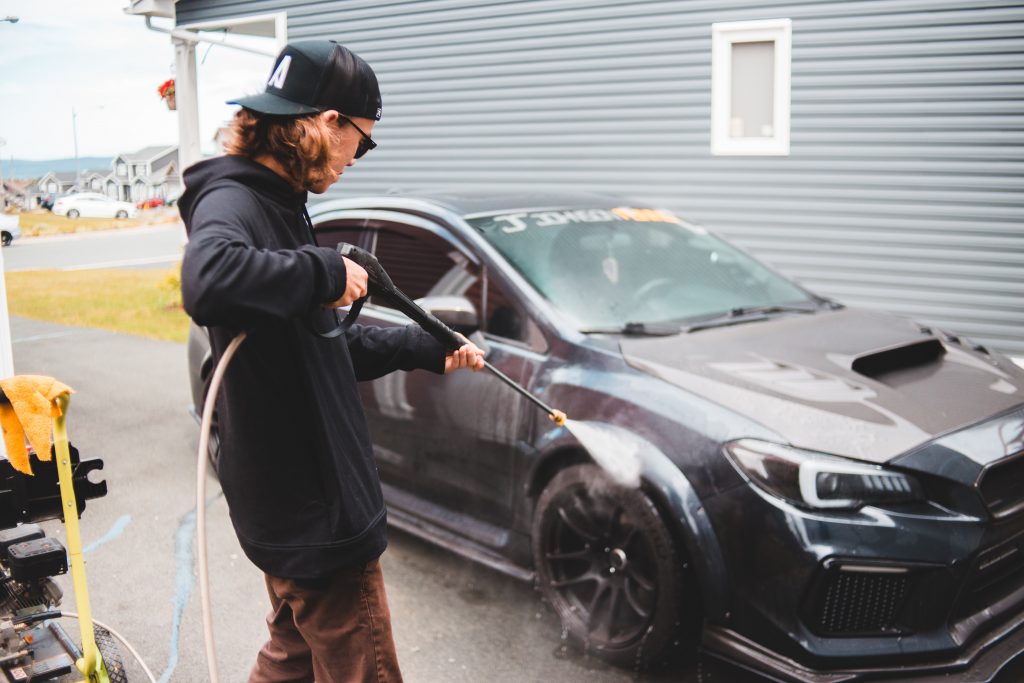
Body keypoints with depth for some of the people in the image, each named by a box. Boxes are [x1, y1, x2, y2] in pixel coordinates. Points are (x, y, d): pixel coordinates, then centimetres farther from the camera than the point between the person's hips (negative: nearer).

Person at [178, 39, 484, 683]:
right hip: (313, 512, -10)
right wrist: (326, 272, -29)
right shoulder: (231, 202, -18)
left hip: (303, 498, 10)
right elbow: (208, 282, -44)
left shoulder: (276, 204, 13)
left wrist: (428, 348, 22)